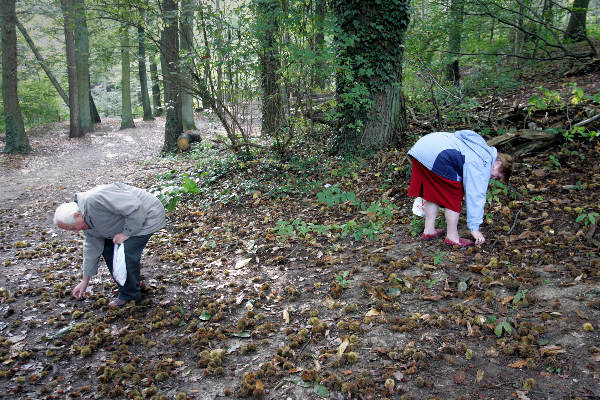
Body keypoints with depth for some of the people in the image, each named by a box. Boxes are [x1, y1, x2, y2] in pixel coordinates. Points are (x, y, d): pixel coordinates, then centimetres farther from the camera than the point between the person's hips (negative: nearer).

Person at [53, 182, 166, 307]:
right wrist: (85, 281, 19)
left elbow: (135, 207, -32)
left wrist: (126, 233, -22)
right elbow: (92, 249, 13)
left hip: (147, 216, -10)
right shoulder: (86, 221, 3)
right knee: (107, 247, 12)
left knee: (126, 253, -19)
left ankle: (129, 295, 2)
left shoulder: (95, 199, -30)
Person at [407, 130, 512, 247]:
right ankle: (452, 237, 12)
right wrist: (474, 228, -1)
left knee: (432, 193, 20)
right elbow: (476, 197, -4)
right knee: (453, 198, 4)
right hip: (437, 158, -10)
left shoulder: (484, 148, 23)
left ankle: (429, 230, 29)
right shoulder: (483, 167, -2)